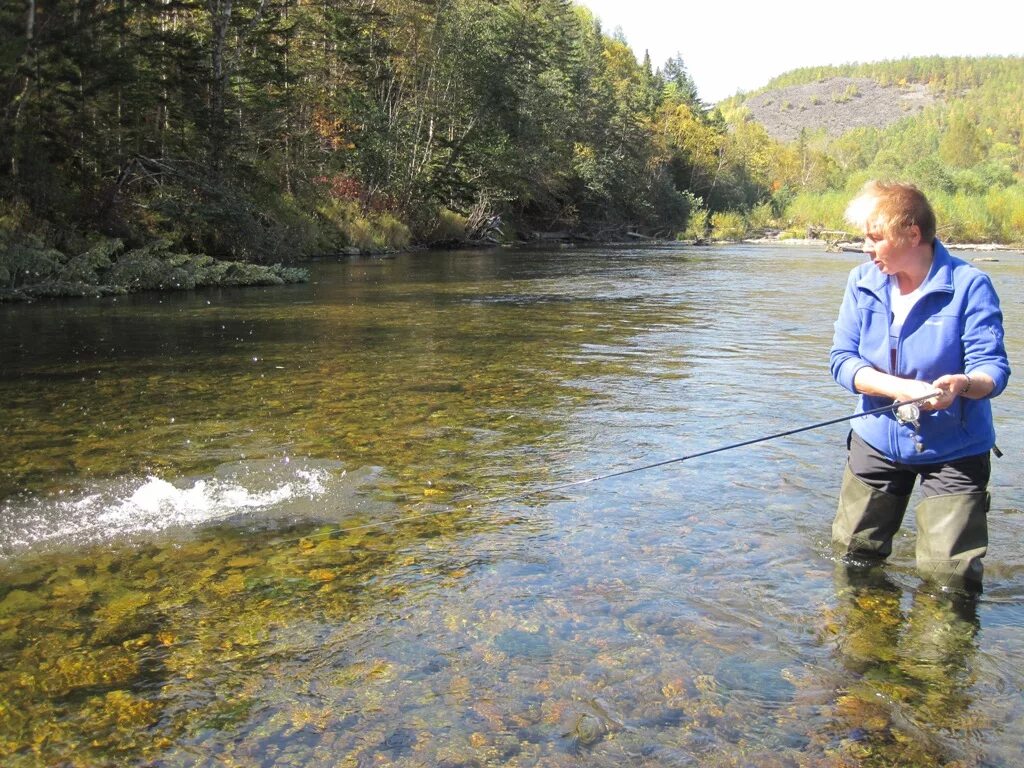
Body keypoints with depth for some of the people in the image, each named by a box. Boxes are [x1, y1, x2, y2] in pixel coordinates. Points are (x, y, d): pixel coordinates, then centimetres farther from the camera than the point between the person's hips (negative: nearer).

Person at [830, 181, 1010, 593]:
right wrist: (900, 388, -25)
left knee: (948, 574, -4)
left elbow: (993, 368, -18)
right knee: (852, 553, 13)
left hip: (954, 448, -3)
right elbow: (842, 359, -9)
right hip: (878, 438, 4)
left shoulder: (969, 284, -14)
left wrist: (962, 383, -41)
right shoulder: (863, 281, -3)